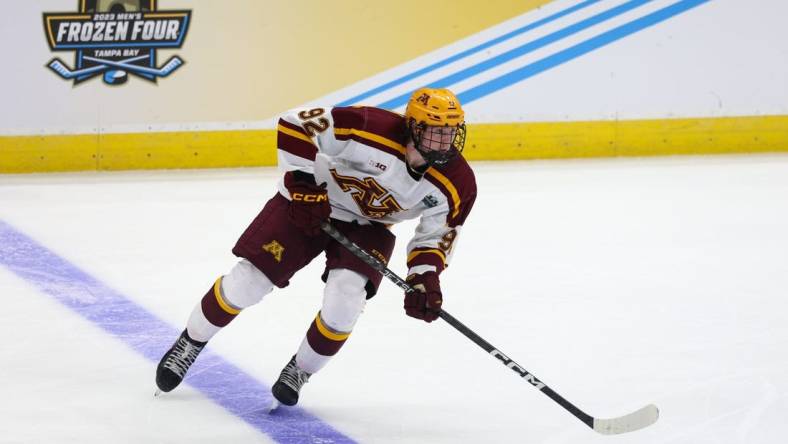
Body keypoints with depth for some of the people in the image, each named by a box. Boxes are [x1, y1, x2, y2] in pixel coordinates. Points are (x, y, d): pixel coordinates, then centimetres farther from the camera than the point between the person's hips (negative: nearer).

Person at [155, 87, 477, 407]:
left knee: (344, 300, -21)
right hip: (310, 202, -2)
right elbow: (296, 125, -28)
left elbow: (438, 234, -3)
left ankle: (300, 372, 6)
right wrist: (302, 184, -28)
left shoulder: (458, 184, -19)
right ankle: (191, 343, 22)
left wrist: (425, 279, -18)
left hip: (366, 227, 3)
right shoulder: (373, 129, -33)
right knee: (249, 281, -5)